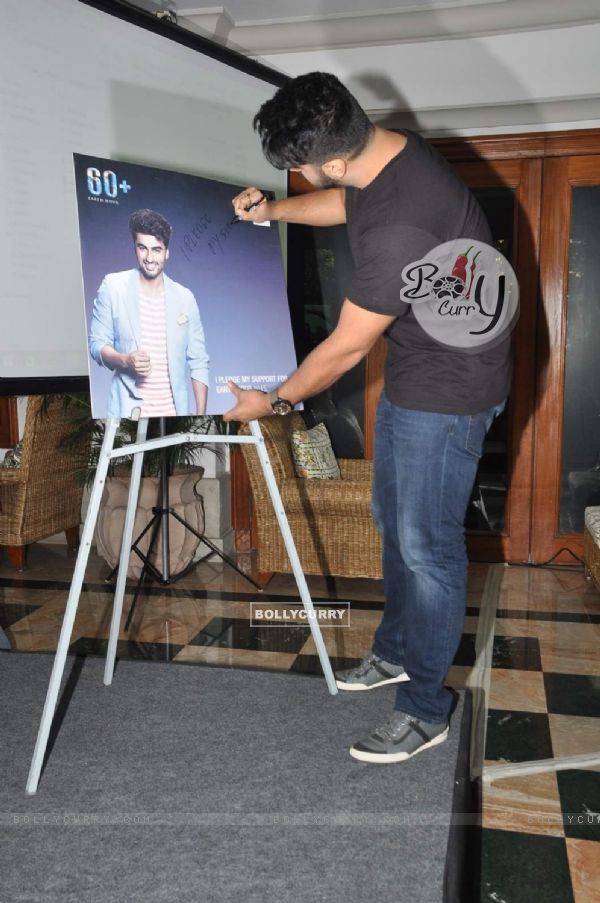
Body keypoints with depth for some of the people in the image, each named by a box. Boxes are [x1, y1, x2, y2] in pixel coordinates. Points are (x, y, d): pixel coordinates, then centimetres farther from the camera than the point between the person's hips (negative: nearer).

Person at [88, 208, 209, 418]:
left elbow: (198, 363, 6)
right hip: (129, 411, -2)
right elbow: (97, 343, 2)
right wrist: (124, 361, -18)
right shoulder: (113, 287, 0)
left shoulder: (185, 298, 5)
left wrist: (201, 417, -1)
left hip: (176, 412, 2)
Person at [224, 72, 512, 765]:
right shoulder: (389, 151, -3)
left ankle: (425, 708, 17)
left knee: (426, 545, -1)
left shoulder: (401, 228, -33)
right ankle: (396, 653, 37)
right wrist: (271, 210, 6)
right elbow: (345, 201, 21)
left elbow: (345, 348, -22)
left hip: (448, 388, -10)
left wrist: (273, 402, -7)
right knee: (393, 520, 18)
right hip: (412, 372, 10)